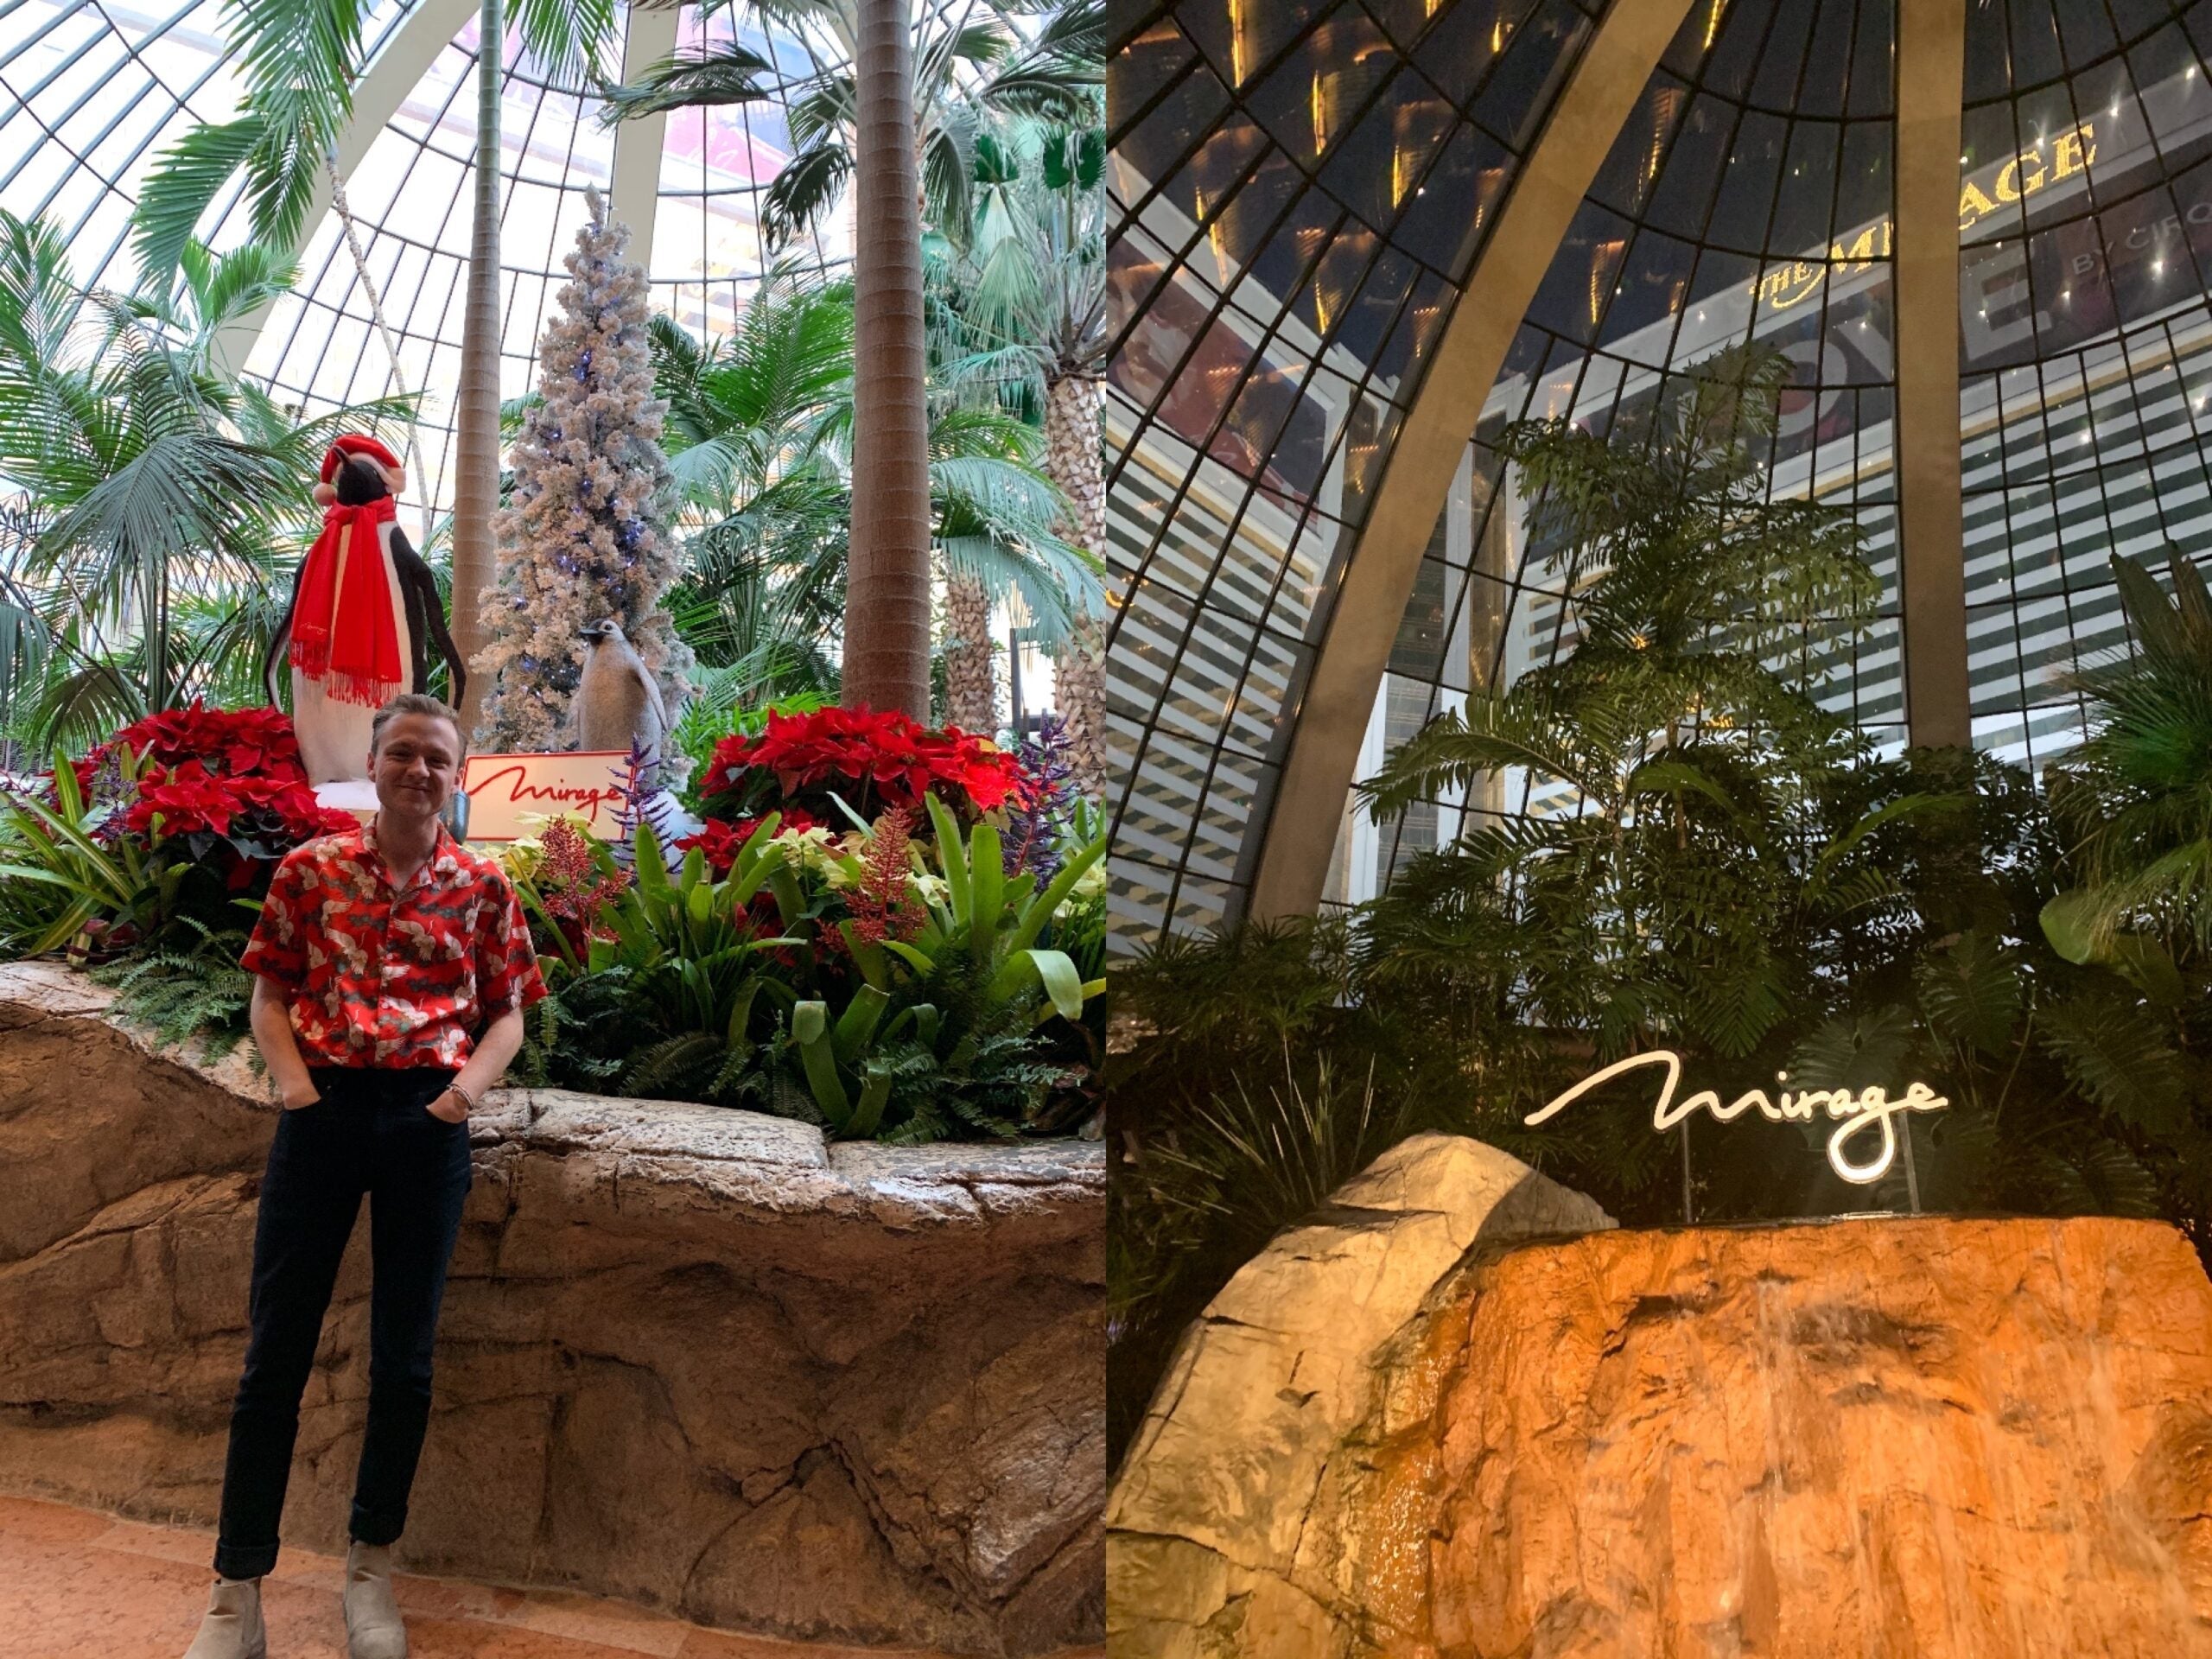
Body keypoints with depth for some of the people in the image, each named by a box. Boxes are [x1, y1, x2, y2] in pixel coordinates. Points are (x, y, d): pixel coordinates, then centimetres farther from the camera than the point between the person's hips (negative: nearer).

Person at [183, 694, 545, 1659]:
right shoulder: (311, 868, 6)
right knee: (277, 1345, 1)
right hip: (324, 1106, 0)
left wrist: (471, 1083, -9)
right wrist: (292, 1080, -8)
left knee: (404, 1352, 8)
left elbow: (506, 1014, 9)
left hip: (428, 1117, 1)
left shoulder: (482, 887, 6)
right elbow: (270, 994, 8)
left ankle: (371, 1569, 24)